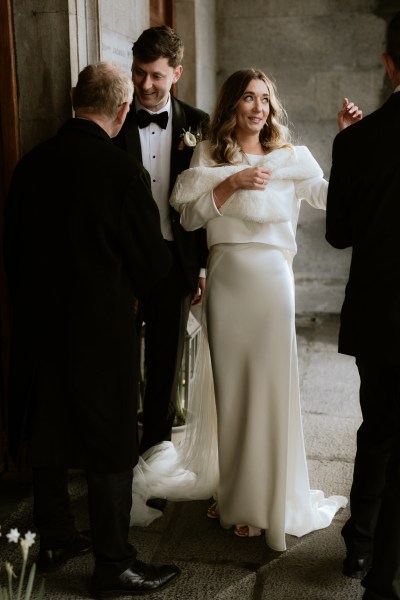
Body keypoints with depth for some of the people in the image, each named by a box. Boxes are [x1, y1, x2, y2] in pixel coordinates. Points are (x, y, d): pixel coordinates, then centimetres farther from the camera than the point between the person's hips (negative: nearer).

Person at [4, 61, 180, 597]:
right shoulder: (124, 172, -18)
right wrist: (128, 290, 12)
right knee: (110, 451, 8)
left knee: (48, 437, 19)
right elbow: (153, 263, -10)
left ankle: (55, 539, 37)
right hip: (102, 330, -6)